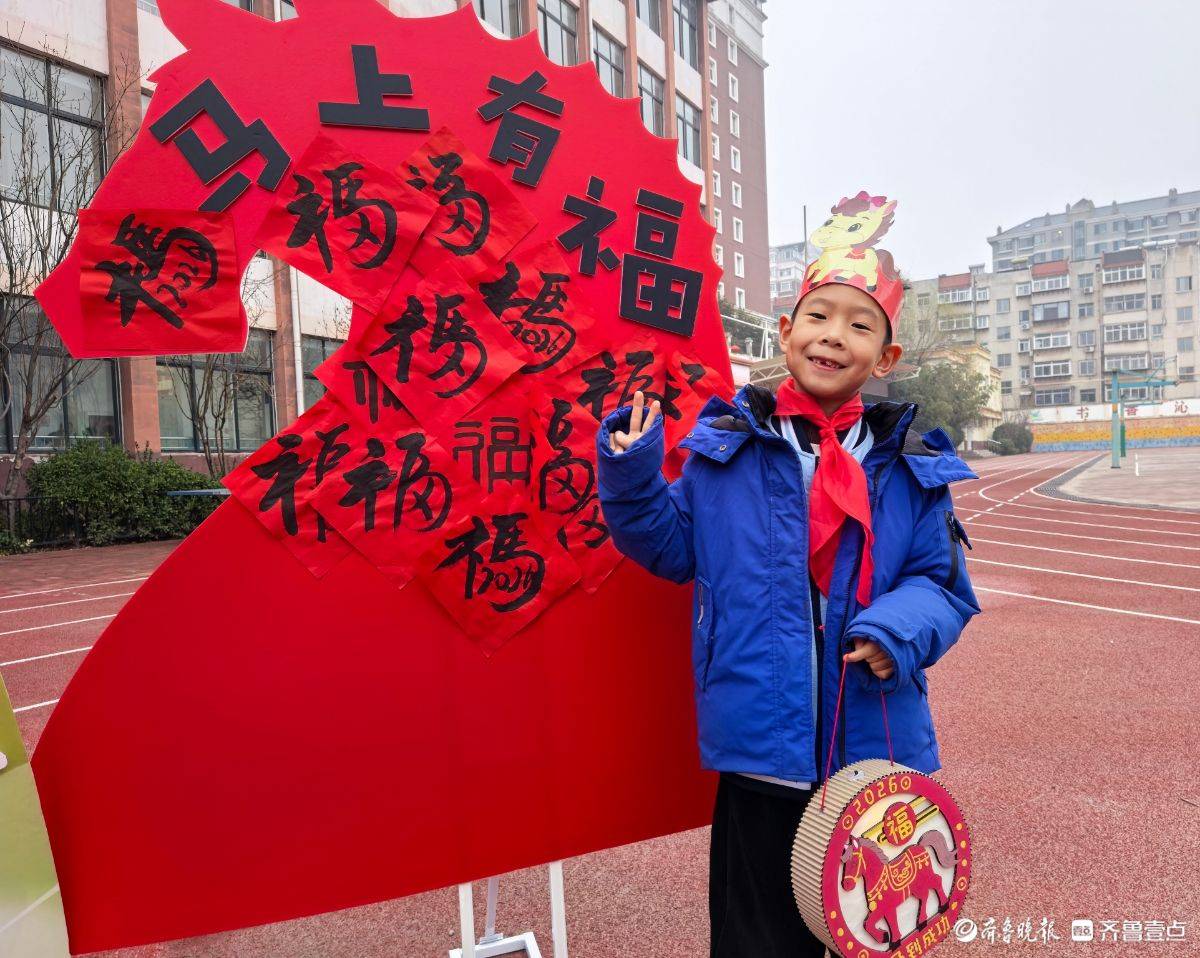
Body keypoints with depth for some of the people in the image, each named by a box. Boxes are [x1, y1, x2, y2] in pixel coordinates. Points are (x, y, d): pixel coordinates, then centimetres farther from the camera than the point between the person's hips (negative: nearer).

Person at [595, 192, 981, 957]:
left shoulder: (913, 466, 1)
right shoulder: (727, 445, -2)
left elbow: (943, 584, 2)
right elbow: (673, 546, 2)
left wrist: (901, 628, -18)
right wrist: (634, 480, -14)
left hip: (879, 754, 2)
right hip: (762, 753, -1)